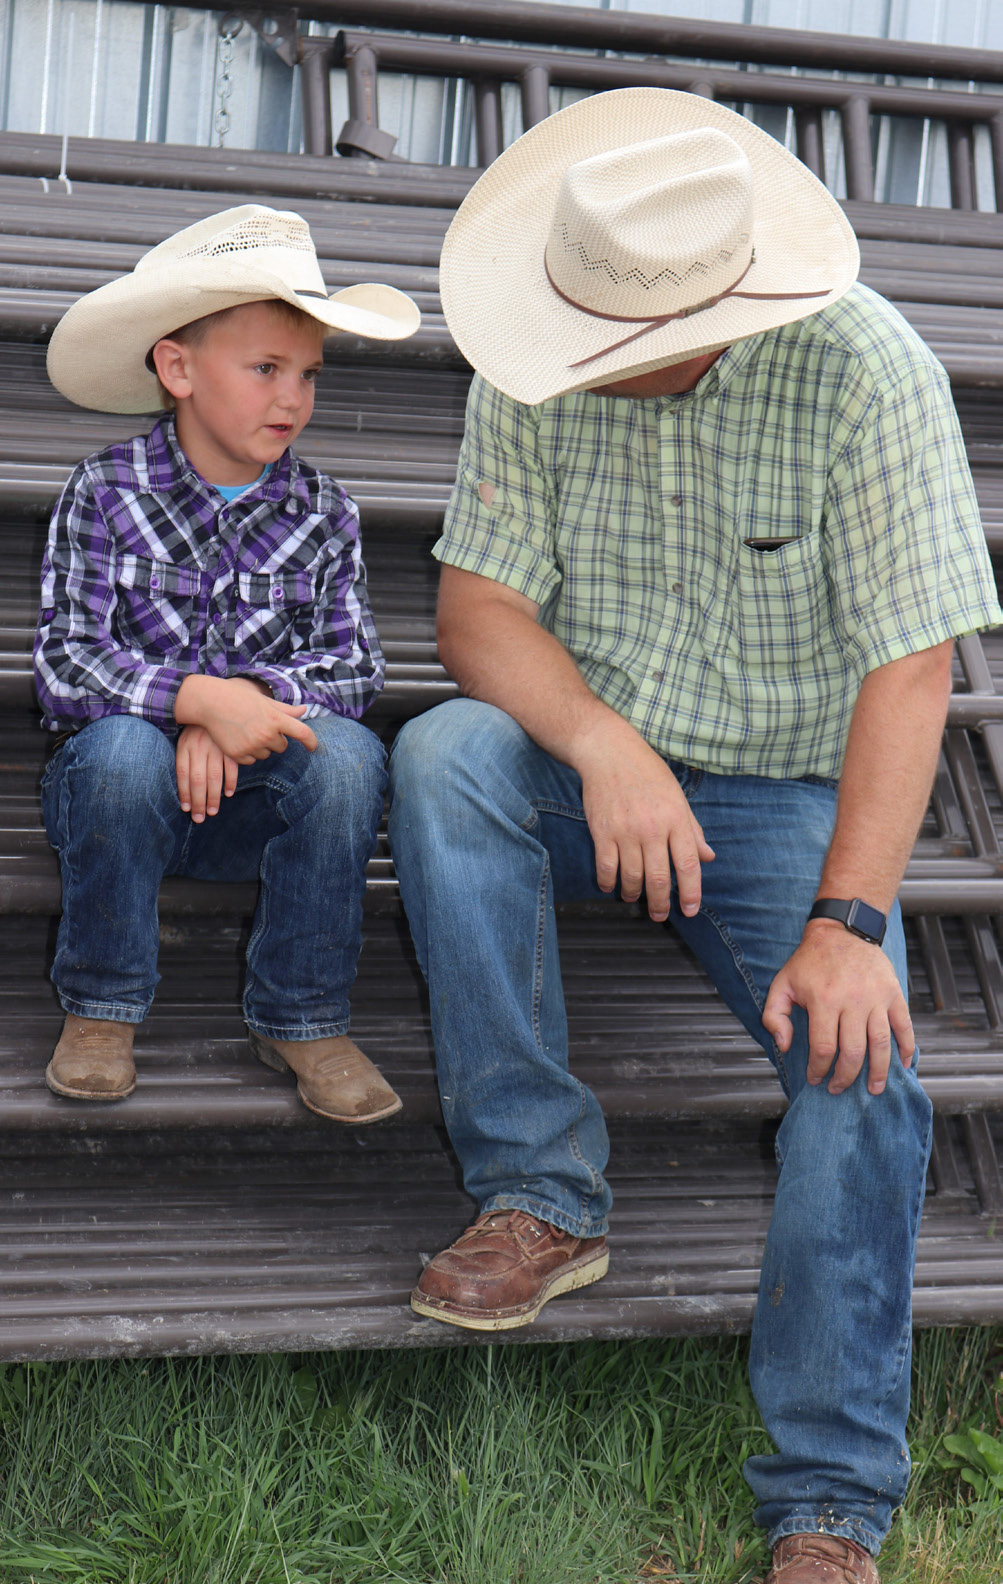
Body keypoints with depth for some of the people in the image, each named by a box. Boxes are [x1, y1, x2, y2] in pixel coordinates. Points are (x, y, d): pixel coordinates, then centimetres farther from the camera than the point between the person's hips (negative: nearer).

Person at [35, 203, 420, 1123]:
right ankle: (101, 1009, -12)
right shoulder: (106, 494, -6)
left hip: (251, 802, 2)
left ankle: (301, 1019, -11)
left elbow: (355, 665, -7)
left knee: (347, 752, -28)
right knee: (124, 745, -35)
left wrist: (250, 697, -25)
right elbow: (66, 666, -15)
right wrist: (200, 697, -29)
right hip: (123, 795, -2)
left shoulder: (323, 514, 2)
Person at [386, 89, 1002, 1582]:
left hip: (787, 797, -2)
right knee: (442, 751, -30)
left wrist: (845, 920, -28)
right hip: (591, 767, 3)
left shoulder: (867, 372, -18)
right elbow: (477, 609, -8)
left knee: (860, 1069, -26)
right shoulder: (544, 368, -9)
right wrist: (604, 746, -28)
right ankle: (542, 1196, -23)